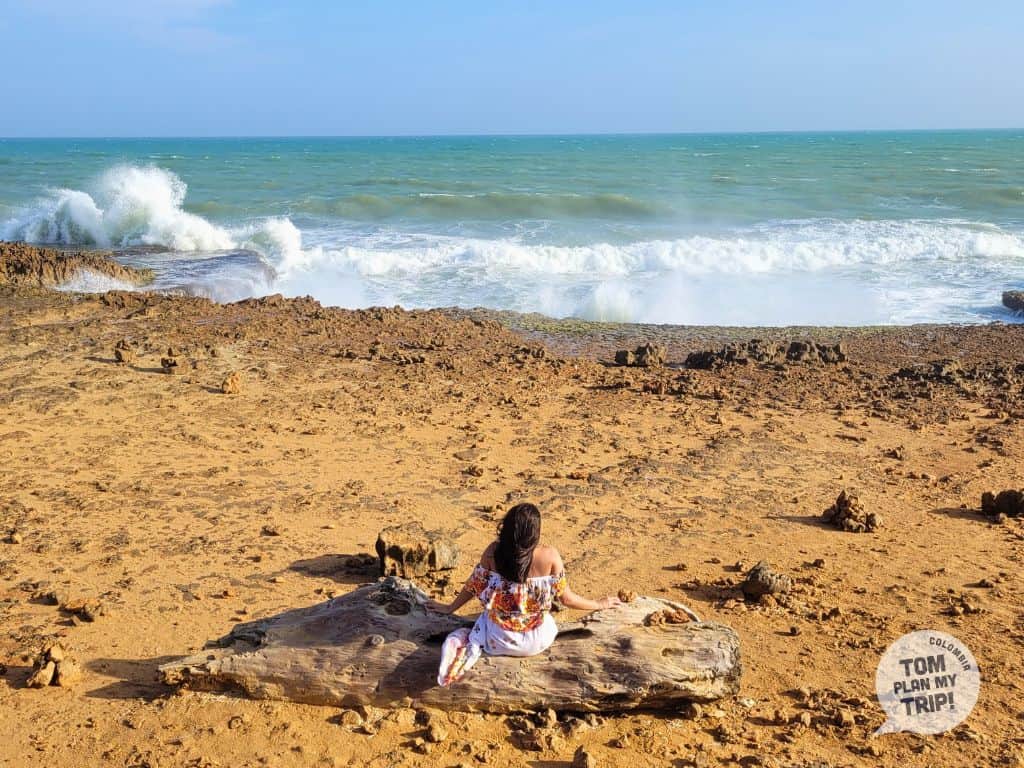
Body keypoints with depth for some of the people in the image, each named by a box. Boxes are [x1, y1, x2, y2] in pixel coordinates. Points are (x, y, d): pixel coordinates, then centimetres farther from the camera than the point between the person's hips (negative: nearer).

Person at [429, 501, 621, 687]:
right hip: (535, 643, -1)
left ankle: (466, 643, 0)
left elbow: (474, 586, 1)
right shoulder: (549, 556, -18)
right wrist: (600, 604, 10)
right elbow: (566, 598, -7)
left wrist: (450, 608, 20)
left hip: (498, 639, 1)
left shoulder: (493, 551, -13)